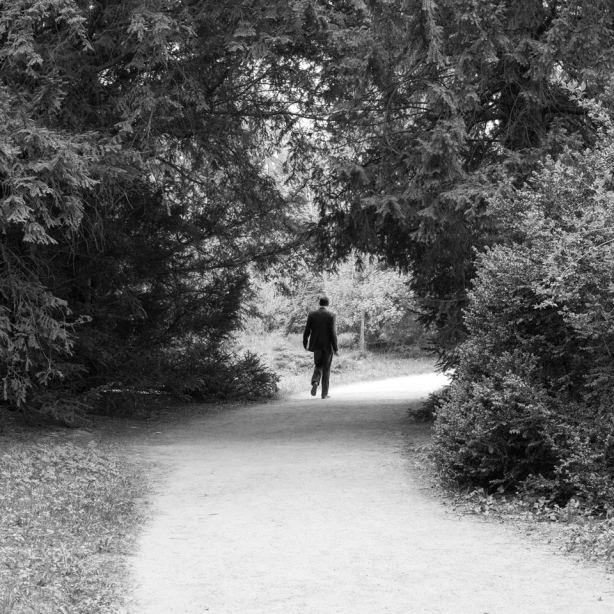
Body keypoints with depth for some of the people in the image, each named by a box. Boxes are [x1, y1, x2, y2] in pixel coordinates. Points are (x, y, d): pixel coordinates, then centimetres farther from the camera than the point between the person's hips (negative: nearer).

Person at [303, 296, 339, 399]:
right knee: (326, 369, 7)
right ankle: (324, 394, 7)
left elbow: (307, 331, 0)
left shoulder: (312, 315, 1)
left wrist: (305, 345, 13)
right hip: (328, 345, -2)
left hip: (316, 345, 2)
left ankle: (315, 382, -13)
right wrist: (335, 349, -10)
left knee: (318, 367, 17)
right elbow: (333, 333, -13)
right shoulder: (331, 316, -8)